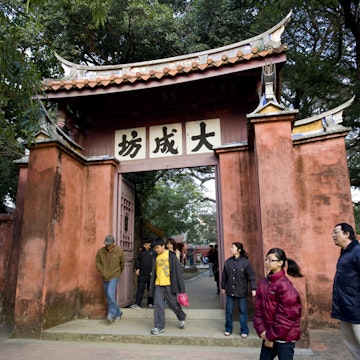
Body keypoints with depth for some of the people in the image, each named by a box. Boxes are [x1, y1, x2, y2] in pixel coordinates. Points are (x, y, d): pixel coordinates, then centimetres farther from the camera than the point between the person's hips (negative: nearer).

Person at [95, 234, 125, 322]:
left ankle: (112, 313, -8)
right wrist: (103, 272, -7)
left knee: (110, 294, -20)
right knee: (109, 297, 9)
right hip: (105, 278, 4)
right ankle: (118, 313, 25)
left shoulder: (119, 251, -7)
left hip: (114, 276, -4)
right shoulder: (100, 251, -3)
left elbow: (122, 263, 7)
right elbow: (98, 263, 2)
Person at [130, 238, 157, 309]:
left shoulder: (153, 252, 0)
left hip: (150, 274, -1)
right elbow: (138, 261, 12)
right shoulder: (141, 252, 8)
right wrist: (137, 269, 0)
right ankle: (137, 304, -4)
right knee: (140, 289, -3)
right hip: (142, 274, 1)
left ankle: (150, 303, 23)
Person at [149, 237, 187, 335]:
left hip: (169, 285, -4)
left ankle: (182, 318, 34)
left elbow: (178, 270, -7)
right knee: (158, 305, -1)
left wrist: (181, 288, -9)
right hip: (158, 285, 4)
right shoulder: (156, 258, 10)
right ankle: (159, 326, 11)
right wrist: (152, 287, 15)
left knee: (173, 304, 7)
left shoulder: (171, 255, -6)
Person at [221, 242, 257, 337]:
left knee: (243, 311, 8)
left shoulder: (245, 262, -10)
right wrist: (223, 287, 13)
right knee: (229, 311, 10)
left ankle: (244, 331, 21)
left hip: (242, 291, -3)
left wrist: (253, 288, -14)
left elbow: (251, 276, -10)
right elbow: (224, 276, 9)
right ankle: (228, 329, 25)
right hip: (230, 291, 3)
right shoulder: (228, 262, 1)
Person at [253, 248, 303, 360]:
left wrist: (272, 336, -12)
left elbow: (286, 316, -18)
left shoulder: (284, 285, -18)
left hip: (284, 337, -6)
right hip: (268, 335, 6)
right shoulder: (263, 283, 3)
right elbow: (259, 309, 5)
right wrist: (262, 330, -5)